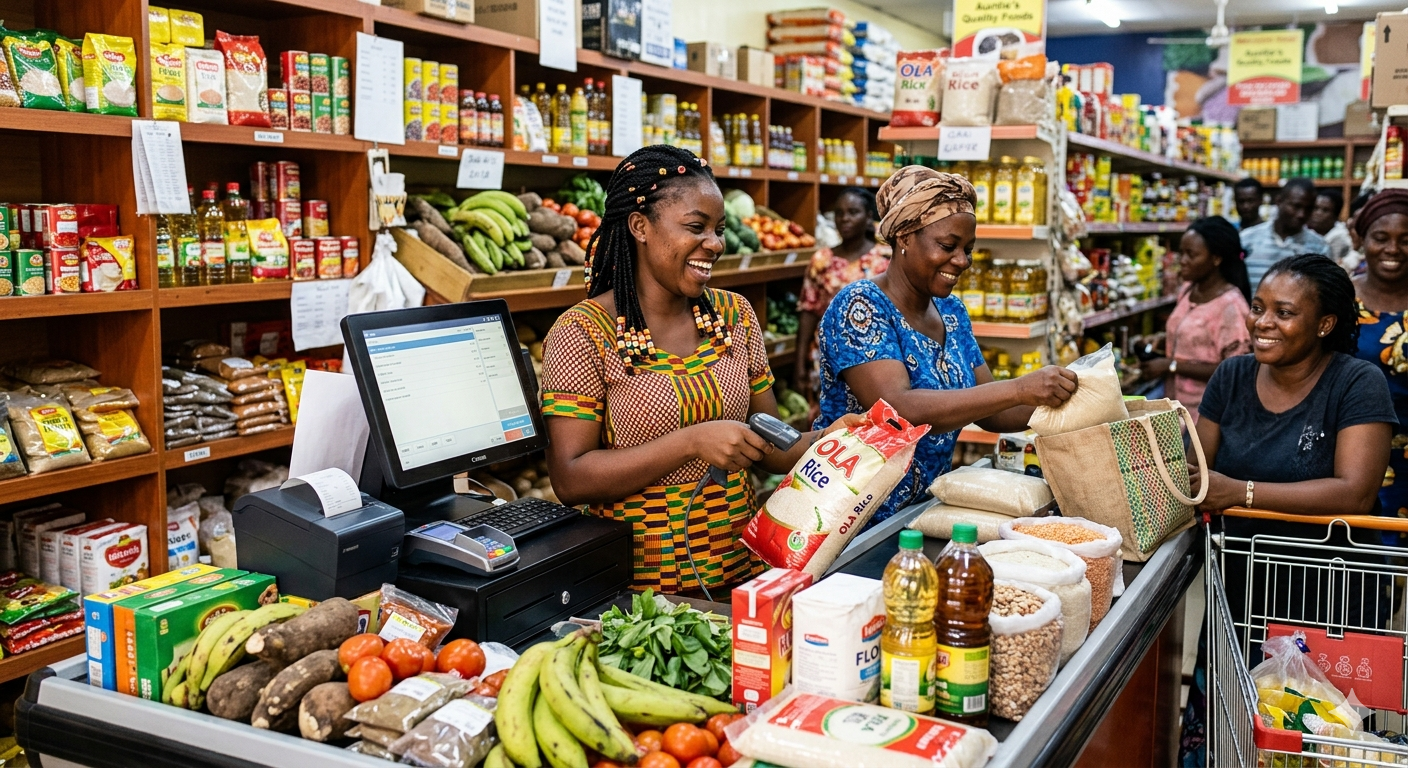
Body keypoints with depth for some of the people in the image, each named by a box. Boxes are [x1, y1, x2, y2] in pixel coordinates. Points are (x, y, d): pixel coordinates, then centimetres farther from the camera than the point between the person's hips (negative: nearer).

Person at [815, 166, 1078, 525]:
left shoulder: (951, 311, 10)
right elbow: (899, 409, -27)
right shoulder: (860, 306, -14)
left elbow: (986, 409, 10)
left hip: (927, 506, 7)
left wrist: (1055, 401, -9)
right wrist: (1019, 389, -31)